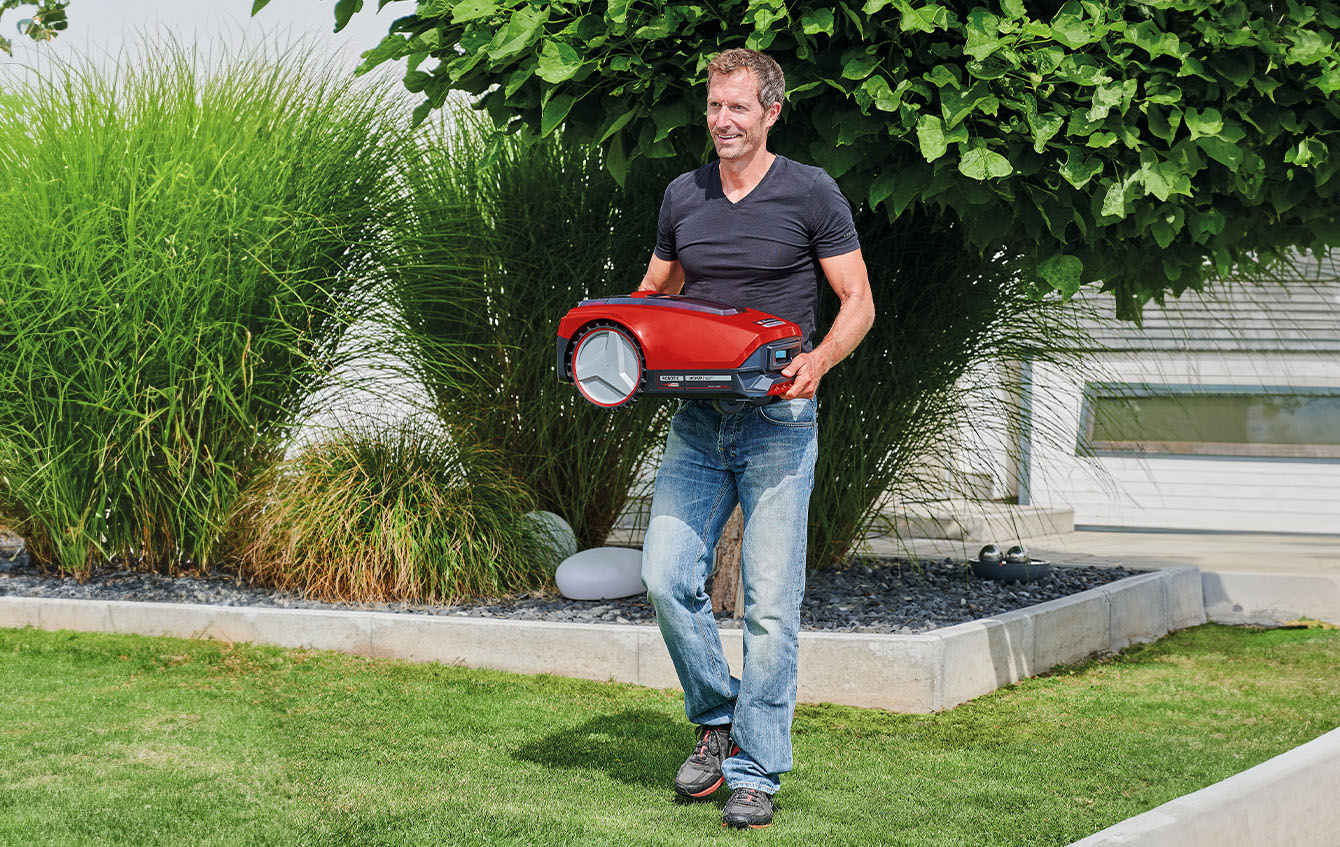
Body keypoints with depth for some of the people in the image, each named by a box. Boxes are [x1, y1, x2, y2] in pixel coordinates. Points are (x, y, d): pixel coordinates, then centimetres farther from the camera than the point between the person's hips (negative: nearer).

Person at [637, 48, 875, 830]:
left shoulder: (811, 193, -2)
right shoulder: (683, 196, 11)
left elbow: (859, 305, -1)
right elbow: (655, 292, 23)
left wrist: (818, 361, -20)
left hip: (779, 420, -4)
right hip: (697, 418, 4)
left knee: (771, 601, -5)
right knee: (666, 578, -6)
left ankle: (756, 771, 3)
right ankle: (719, 720, 16)